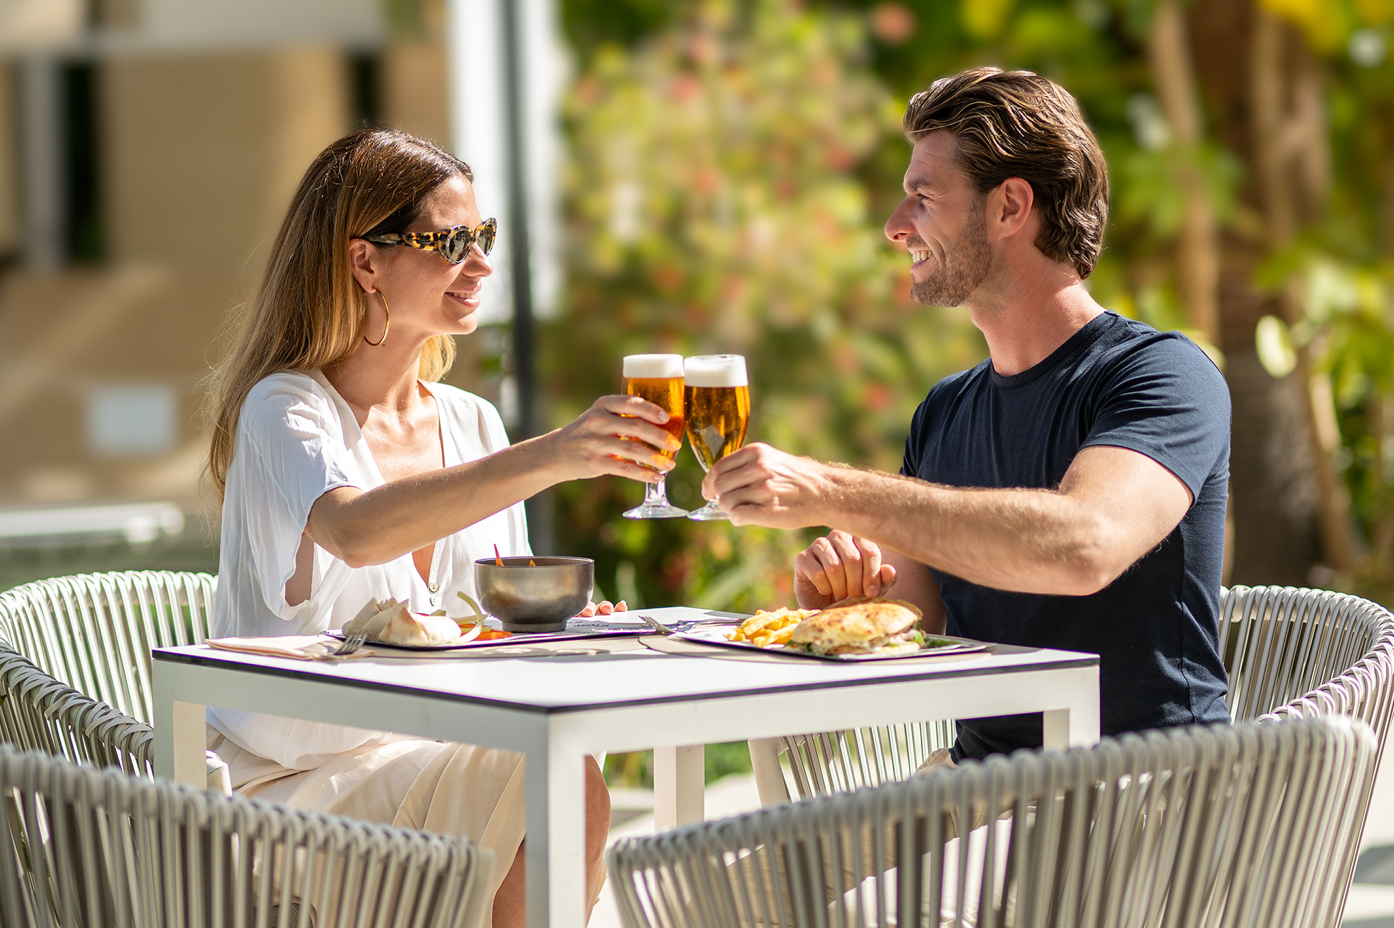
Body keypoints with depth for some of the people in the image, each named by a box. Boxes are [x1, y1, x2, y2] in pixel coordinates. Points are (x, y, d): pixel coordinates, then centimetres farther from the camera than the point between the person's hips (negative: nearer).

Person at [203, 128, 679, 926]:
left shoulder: (472, 423, 12)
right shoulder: (285, 410, -10)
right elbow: (356, 531, -34)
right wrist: (549, 457, -43)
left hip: (443, 758, 6)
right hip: (303, 782, -6)